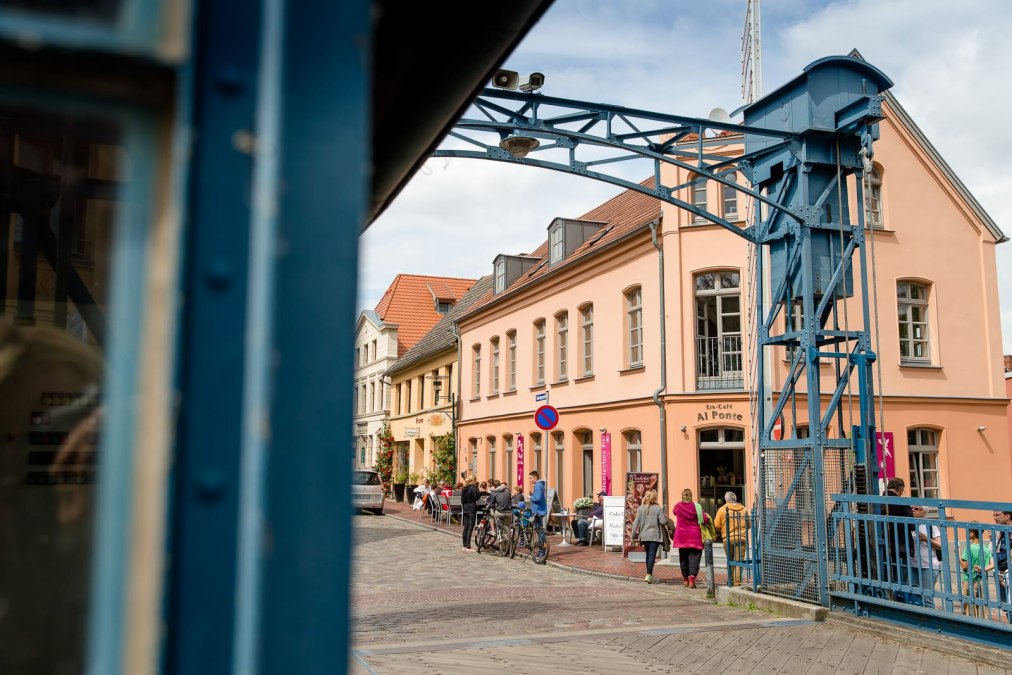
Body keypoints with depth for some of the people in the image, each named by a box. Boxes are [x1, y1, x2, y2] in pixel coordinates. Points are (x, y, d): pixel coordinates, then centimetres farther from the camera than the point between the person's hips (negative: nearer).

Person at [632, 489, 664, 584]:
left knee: (648, 554, 18)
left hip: (644, 535, 3)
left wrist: (634, 535, 3)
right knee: (652, 554, -4)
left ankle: (649, 574, 25)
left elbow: (636, 523, -3)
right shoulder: (658, 508, -7)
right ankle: (649, 575, -16)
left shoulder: (641, 508, -2)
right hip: (655, 535, -3)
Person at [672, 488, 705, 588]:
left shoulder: (677, 506, -3)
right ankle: (692, 577, -18)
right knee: (694, 557, -2)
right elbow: (704, 519, -10)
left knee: (683, 557, 14)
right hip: (695, 536, -2)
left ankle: (685, 578, 23)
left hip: (682, 536, 2)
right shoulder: (696, 507, -10)